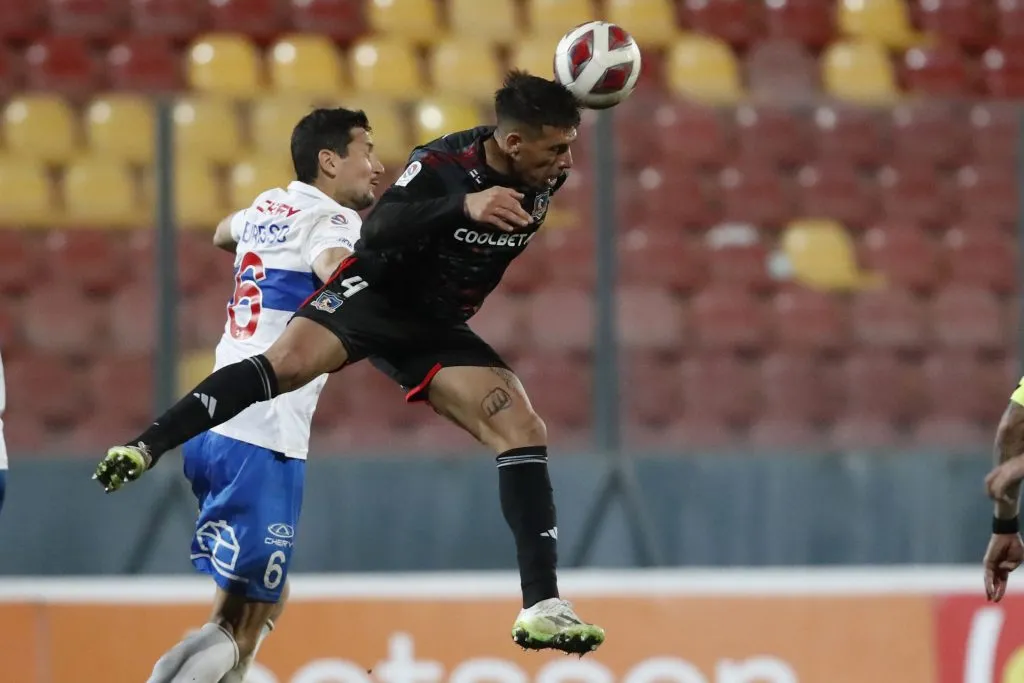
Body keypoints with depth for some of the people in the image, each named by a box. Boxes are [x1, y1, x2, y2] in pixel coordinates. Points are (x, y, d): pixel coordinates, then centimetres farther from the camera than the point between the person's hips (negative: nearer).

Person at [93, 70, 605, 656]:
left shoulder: (545, 179, -6)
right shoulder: (441, 164, -22)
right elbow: (377, 232, -38)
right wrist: (462, 205, -48)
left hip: (437, 330, 5)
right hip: (374, 294, -5)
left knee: (525, 431, -10)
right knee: (290, 361, -33)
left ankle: (542, 607, -12)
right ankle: (144, 448, -28)